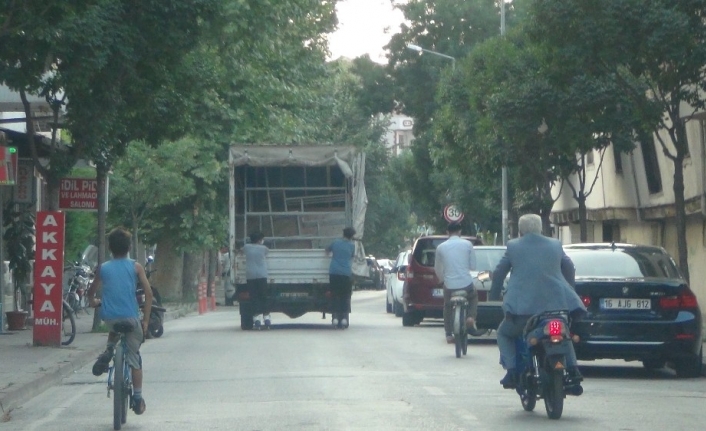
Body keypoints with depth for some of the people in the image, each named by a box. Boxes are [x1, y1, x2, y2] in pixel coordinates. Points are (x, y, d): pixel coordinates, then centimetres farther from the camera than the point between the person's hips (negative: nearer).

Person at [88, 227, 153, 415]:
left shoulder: (103, 268, 8)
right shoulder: (136, 267, 4)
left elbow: (92, 292, 19)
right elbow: (148, 292, -1)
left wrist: (93, 301, 43)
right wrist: (146, 320, 4)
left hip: (109, 317, 2)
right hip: (131, 318, -2)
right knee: (134, 359, 11)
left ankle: (107, 352, 13)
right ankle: (137, 399, 10)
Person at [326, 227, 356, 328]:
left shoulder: (336, 243, 9)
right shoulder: (352, 245, 3)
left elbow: (327, 250, 27)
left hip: (334, 273, 2)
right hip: (346, 273, -2)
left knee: (335, 296, 6)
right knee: (345, 297, 5)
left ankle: (335, 317, 0)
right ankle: (344, 318, -1)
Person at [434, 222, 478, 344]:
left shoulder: (441, 247, 2)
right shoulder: (467, 244, 0)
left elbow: (437, 269, 13)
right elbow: (473, 266, 6)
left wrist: (442, 279, 33)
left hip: (449, 285, 0)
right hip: (466, 283, 0)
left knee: (447, 308, 23)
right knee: (473, 297, 31)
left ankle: (449, 335, 17)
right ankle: (471, 317, 6)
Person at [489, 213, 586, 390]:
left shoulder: (513, 246, 6)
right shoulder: (556, 245, 14)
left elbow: (499, 273, 9)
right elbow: (569, 268, 22)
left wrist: (494, 295, 24)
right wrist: (568, 291, 36)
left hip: (523, 306, -3)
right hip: (555, 303, 3)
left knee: (504, 334, 19)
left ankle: (512, 371, -2)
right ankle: (572, 368, 9)